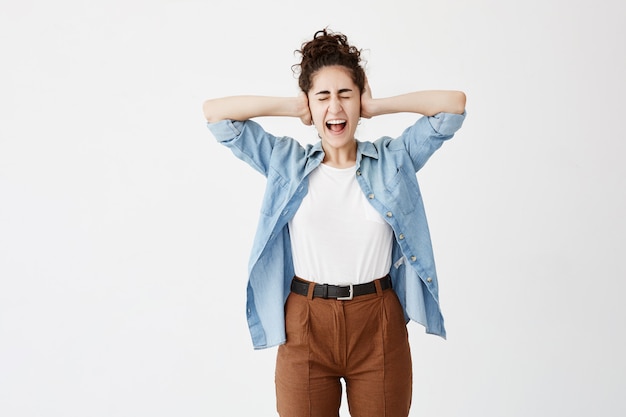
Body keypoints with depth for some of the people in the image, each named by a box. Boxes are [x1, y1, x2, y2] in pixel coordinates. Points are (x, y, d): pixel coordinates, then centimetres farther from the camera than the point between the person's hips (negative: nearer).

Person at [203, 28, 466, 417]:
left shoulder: (393, 159, 3)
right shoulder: (285, 162, 4)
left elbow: (454, 103, -1)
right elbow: (215, 112, 0)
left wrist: (377, 105, 1)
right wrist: (292, 106, 1)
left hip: (380, 326, 0)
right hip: (305, 327, 0)